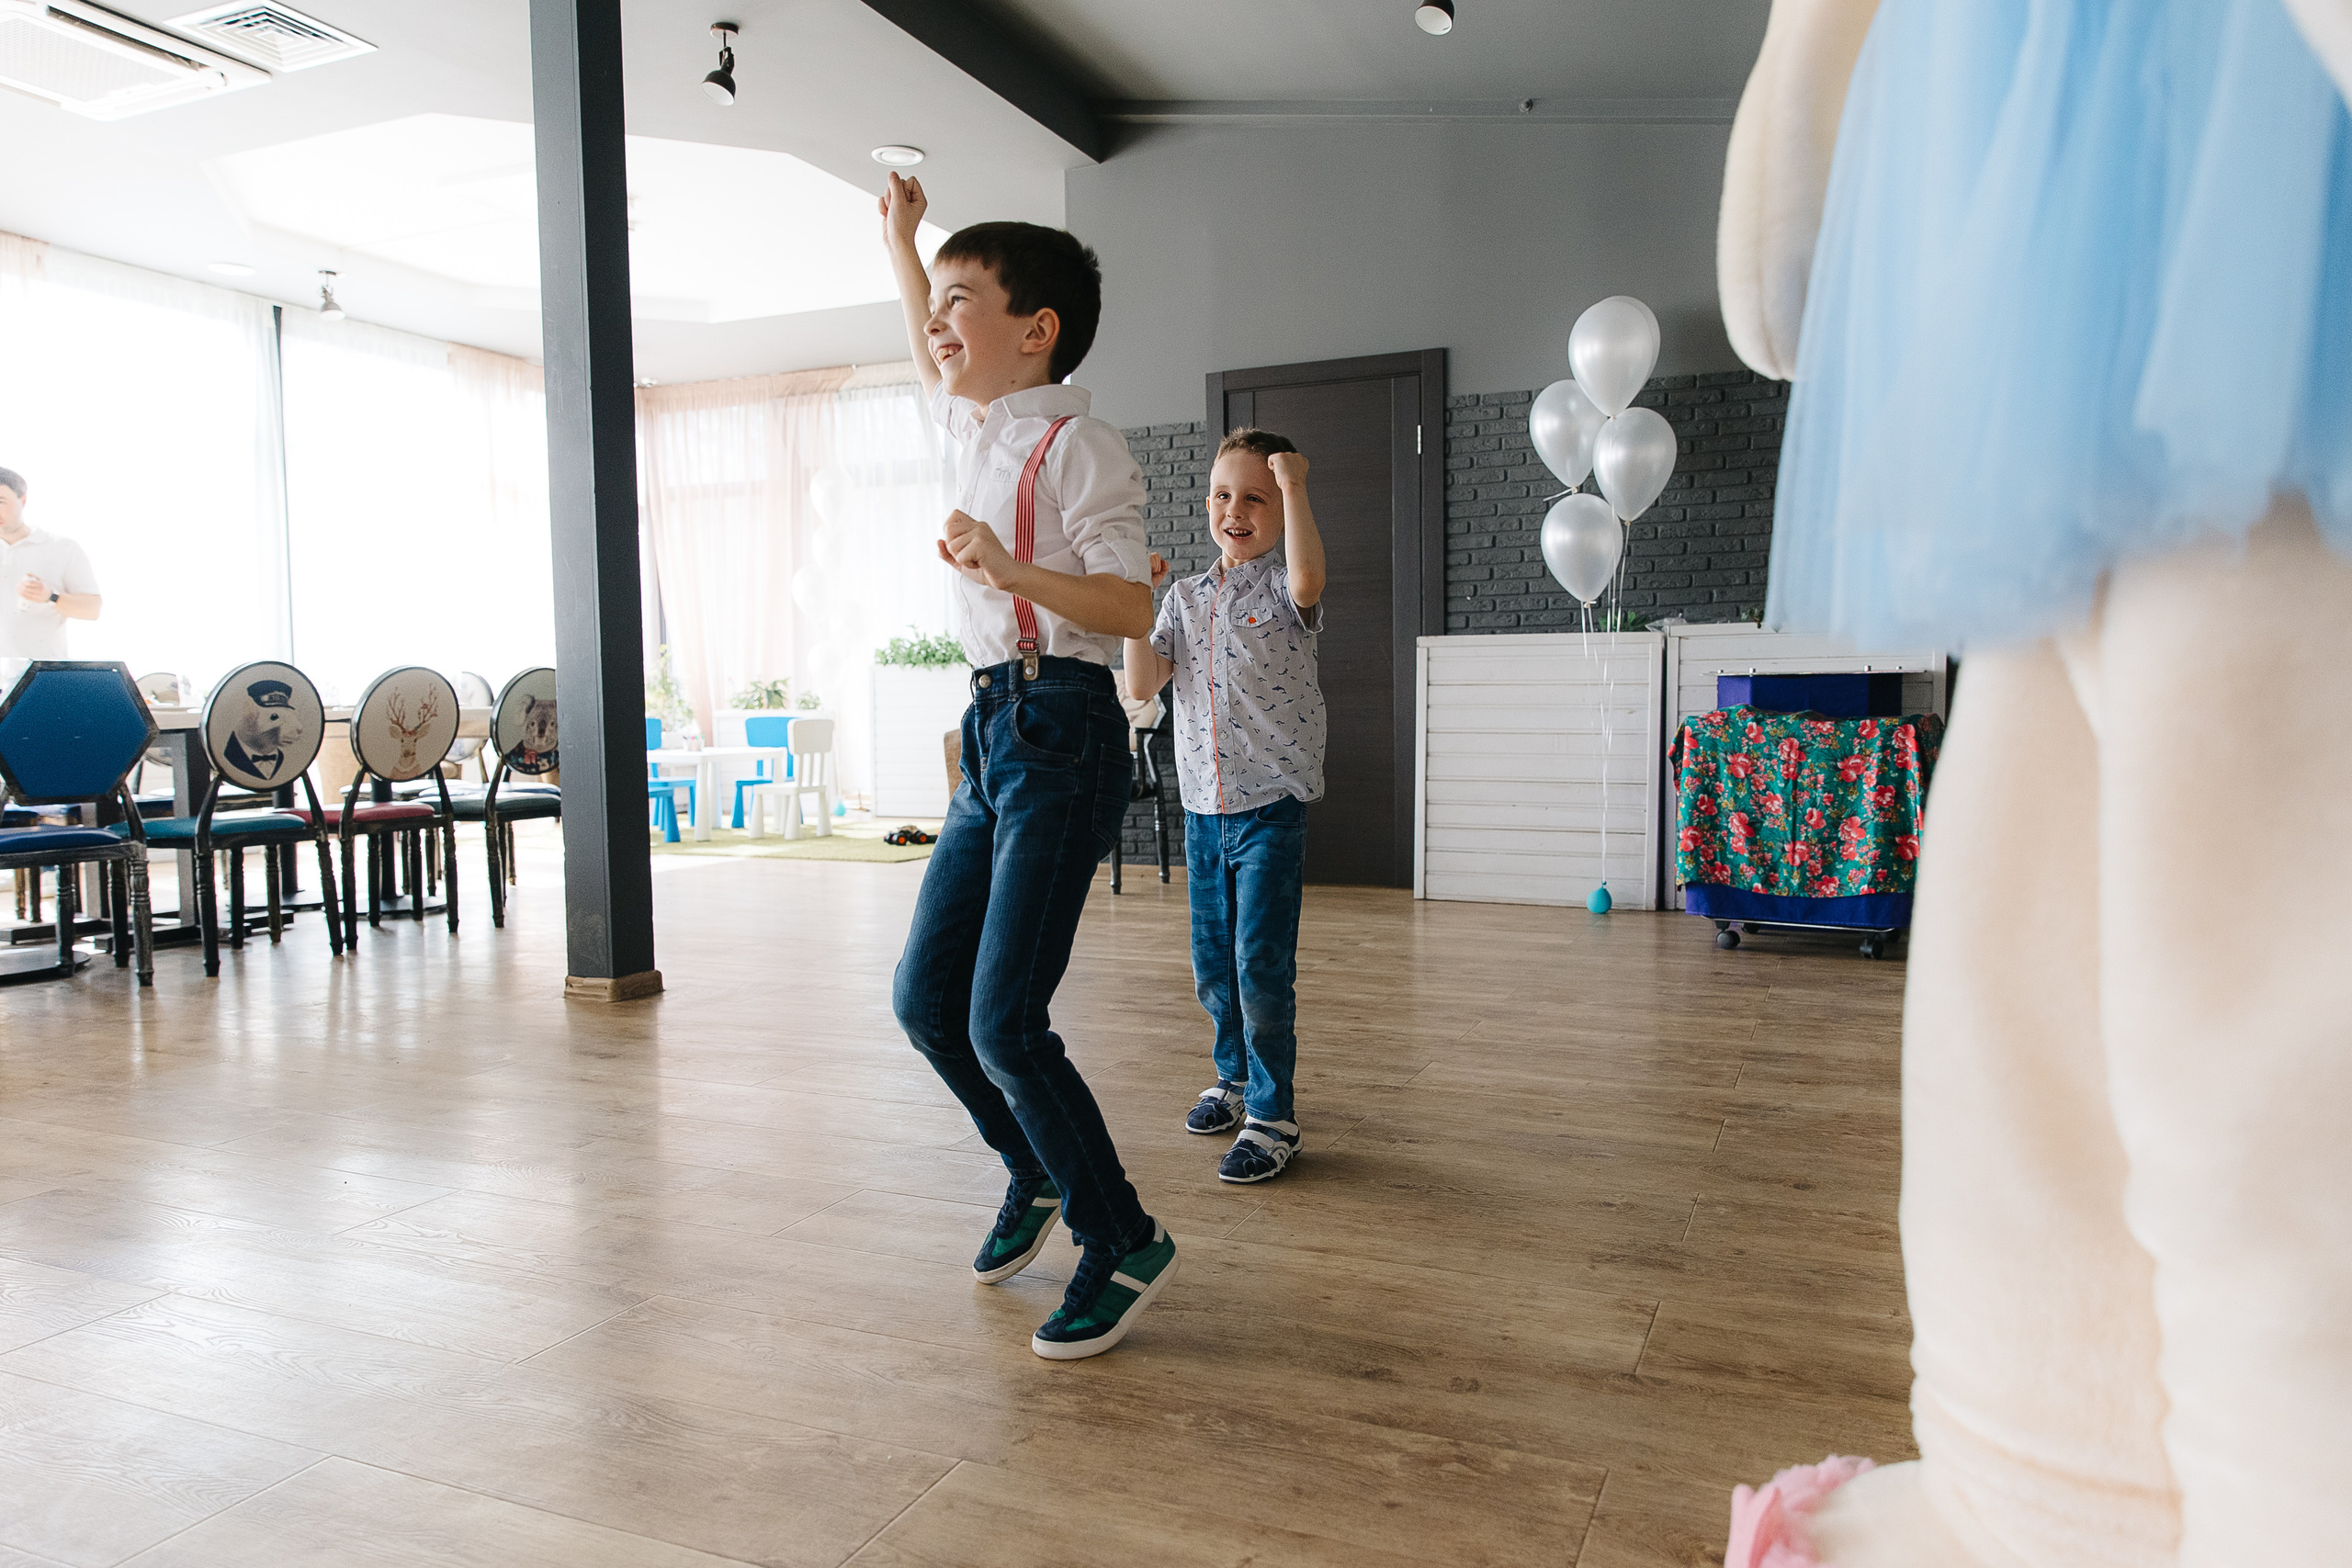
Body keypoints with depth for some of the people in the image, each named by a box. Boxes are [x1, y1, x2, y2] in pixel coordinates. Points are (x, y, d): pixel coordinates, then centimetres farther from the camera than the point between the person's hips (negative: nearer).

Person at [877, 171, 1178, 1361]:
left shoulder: (1077, 446, -9)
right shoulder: (980, 430, 16)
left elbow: (1134, 608, -17)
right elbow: (934, 368, 40)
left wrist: (1011, 569, -29)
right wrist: (899, 244, 45)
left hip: (1061, 734, -9)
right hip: (993, 731, 9)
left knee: (1003, 1022, -11)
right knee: (925, 999, 11)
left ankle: (1125, 1242, 8)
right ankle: (1038, 1173, 33)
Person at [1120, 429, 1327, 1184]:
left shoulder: (1281, 587, -4)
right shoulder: (1186, 597, 10)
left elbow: (1307, 580, -31)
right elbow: (1142, 684, 1)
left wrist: (1293, 485, -22)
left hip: (1270, 806, -5)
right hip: (1202, 808, 6)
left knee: (1262, 966, -5)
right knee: (1212, 965, 16)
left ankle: (1272, 1116, 7)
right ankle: (1235, 1078, 37)